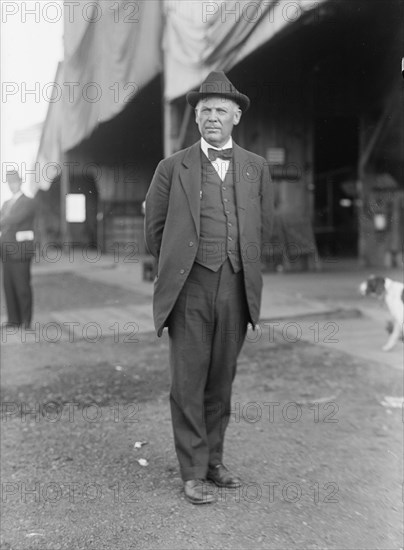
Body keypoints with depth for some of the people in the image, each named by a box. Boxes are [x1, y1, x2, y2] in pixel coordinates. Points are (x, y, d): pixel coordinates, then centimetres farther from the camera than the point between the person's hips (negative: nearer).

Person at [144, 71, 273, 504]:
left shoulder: (256, 168, 10)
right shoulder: (172, 168, 3)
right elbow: (154, 229, 9)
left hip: (236, 289, 3)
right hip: (190, 288, -2)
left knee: (221, 380, 10)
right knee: (188, 381, -1)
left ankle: (213, 460, 25)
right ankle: (192, 473, 10)